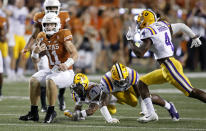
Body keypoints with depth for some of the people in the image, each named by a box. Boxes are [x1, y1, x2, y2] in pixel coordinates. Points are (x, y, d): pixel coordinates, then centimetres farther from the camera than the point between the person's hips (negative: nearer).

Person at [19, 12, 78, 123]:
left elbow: (75, 54, -22)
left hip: (66, 72, -7)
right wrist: (36, 51, -14)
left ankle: (51, 112, -20)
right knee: (34, 80, -13)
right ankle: (33, 113, -6)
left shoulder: (62, 36, -14)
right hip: (52, 71, 7)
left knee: (50, 80, -33)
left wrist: (67, 64, -41)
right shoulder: (42, 38, 5)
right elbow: (35, 60, 9)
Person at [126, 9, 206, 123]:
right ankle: (151, 113, 8)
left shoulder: (148, 32, -12)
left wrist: (130, 40, -1)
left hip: (170, 66, -10)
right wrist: (194, 37, 37)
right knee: (142, 82, 12)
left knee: (191, 92, -9)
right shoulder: (163, 26, 13)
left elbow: (140, 53, -16)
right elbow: (181, 26, 24)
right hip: (165, 68, 10)